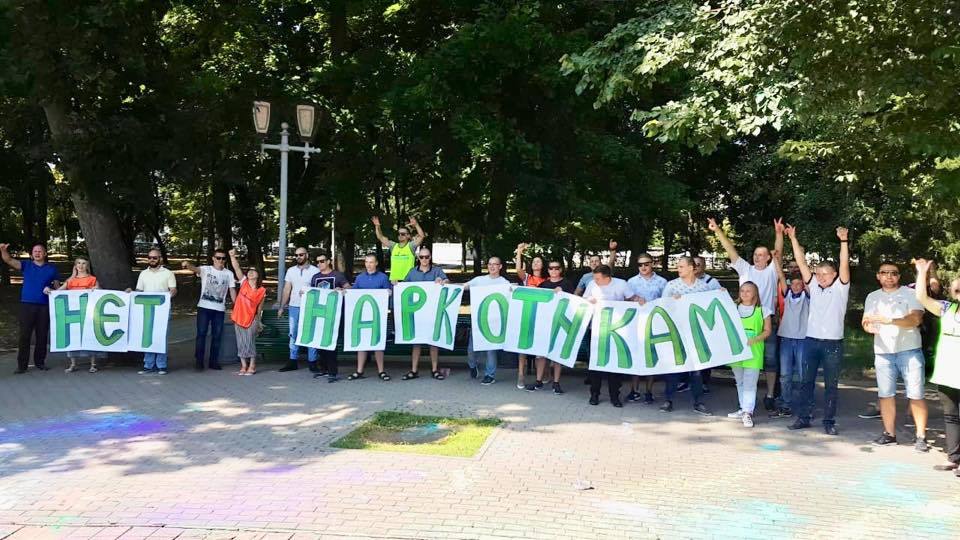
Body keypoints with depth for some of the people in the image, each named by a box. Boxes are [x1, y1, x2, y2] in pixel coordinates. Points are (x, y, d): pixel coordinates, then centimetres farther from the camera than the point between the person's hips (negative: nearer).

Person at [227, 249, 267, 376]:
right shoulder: (244, 282, 0)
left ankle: (252, 367, 11)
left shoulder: (262, 290, -3)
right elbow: (236, 268, -11)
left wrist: (258, 321, 10)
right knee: (241, 343, 6)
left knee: (250, 343, 0)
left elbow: (260, 307, 5)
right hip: (238, 318, 2)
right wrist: (232, 256, -23)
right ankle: (243, 367, 14)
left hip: (251, 319, -2)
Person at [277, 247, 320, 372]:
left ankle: (312, 362, 4)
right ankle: (293, 361, 14)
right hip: (294, 307, 4)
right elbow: (286, 290, 12)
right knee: (293, 334, 7)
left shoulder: (315, 271, 1)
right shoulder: (291, 271, 12)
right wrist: (281, 307, 8)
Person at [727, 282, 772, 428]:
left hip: (753, 352, -4)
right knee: (740, 382, 13)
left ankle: (748, 412, -8)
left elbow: (767, 330, 1)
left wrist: (754, 340, -14)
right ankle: (743, 408, 24)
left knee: (750, 383, -8)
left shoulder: (762, 310, 0)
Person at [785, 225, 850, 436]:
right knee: (806, 381, 8)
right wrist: (793, 238, -1)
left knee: (831, 384, 4)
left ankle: (829, 421, 11)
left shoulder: (840, 288, 0)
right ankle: (803, 417, 16)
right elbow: (802, 262, 4)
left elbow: (844, 264, -14)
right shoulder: (814, 287, 9)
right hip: (811, 340, 4)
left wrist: (844, 241, -25)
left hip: (833, 343, -3)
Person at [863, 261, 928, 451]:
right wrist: (869, 327, -19)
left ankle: (921, 436, 3)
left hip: (909, 350, -4)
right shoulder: (872, 297, 13)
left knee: (916, 395, -4)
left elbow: (916, 319, -14)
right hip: (883, 352, 4)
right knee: (885, 394, 6)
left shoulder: (910, 294, 0)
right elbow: (866, 321, 6)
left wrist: (888, 320, -26)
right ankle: (889, 434, 15)